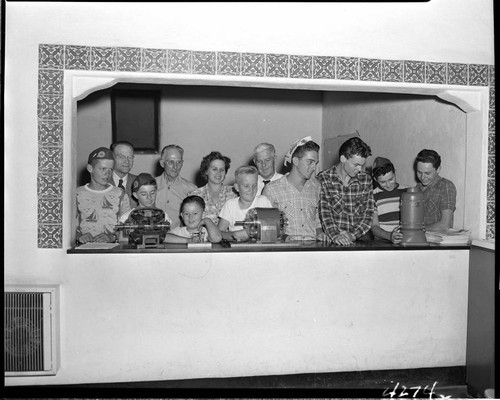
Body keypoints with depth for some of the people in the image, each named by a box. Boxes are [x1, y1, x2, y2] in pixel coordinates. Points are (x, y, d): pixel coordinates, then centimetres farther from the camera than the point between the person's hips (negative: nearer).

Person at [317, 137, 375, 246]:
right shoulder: (323, 179, -1)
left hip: (360, 237, 3)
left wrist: (352, 235, -11)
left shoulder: (366, 180, 8)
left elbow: (368, 215, 4)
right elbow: (324, 213, -8)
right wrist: (335, 236, -22)